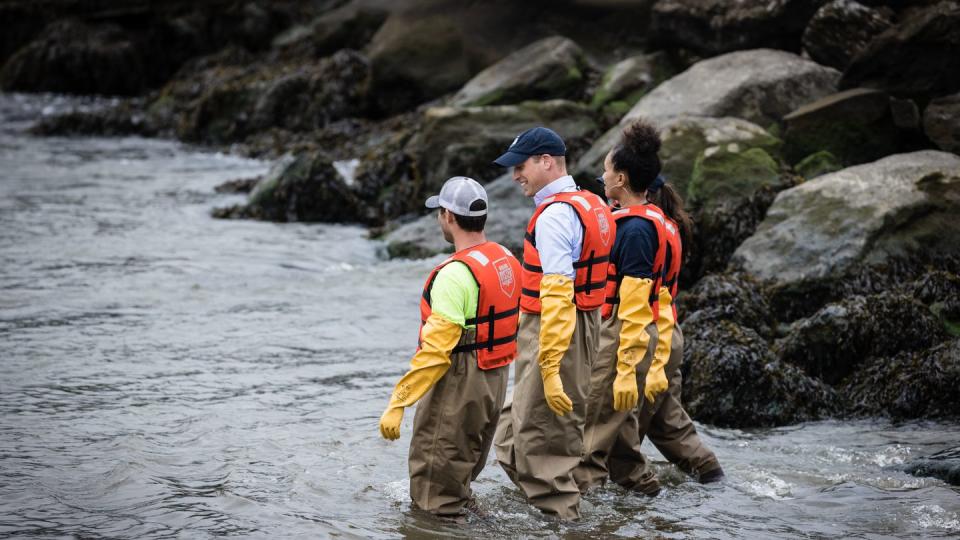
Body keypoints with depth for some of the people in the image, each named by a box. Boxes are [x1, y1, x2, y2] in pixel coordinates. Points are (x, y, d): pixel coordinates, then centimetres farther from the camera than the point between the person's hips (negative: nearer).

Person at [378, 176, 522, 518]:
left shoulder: (455, 274, -23)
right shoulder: (507, 260, 5)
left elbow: (435, 350, -26)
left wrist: (397, 403, -23)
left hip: (459, 385, -9)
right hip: (496, 382, 9)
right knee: (465, 470, 25)